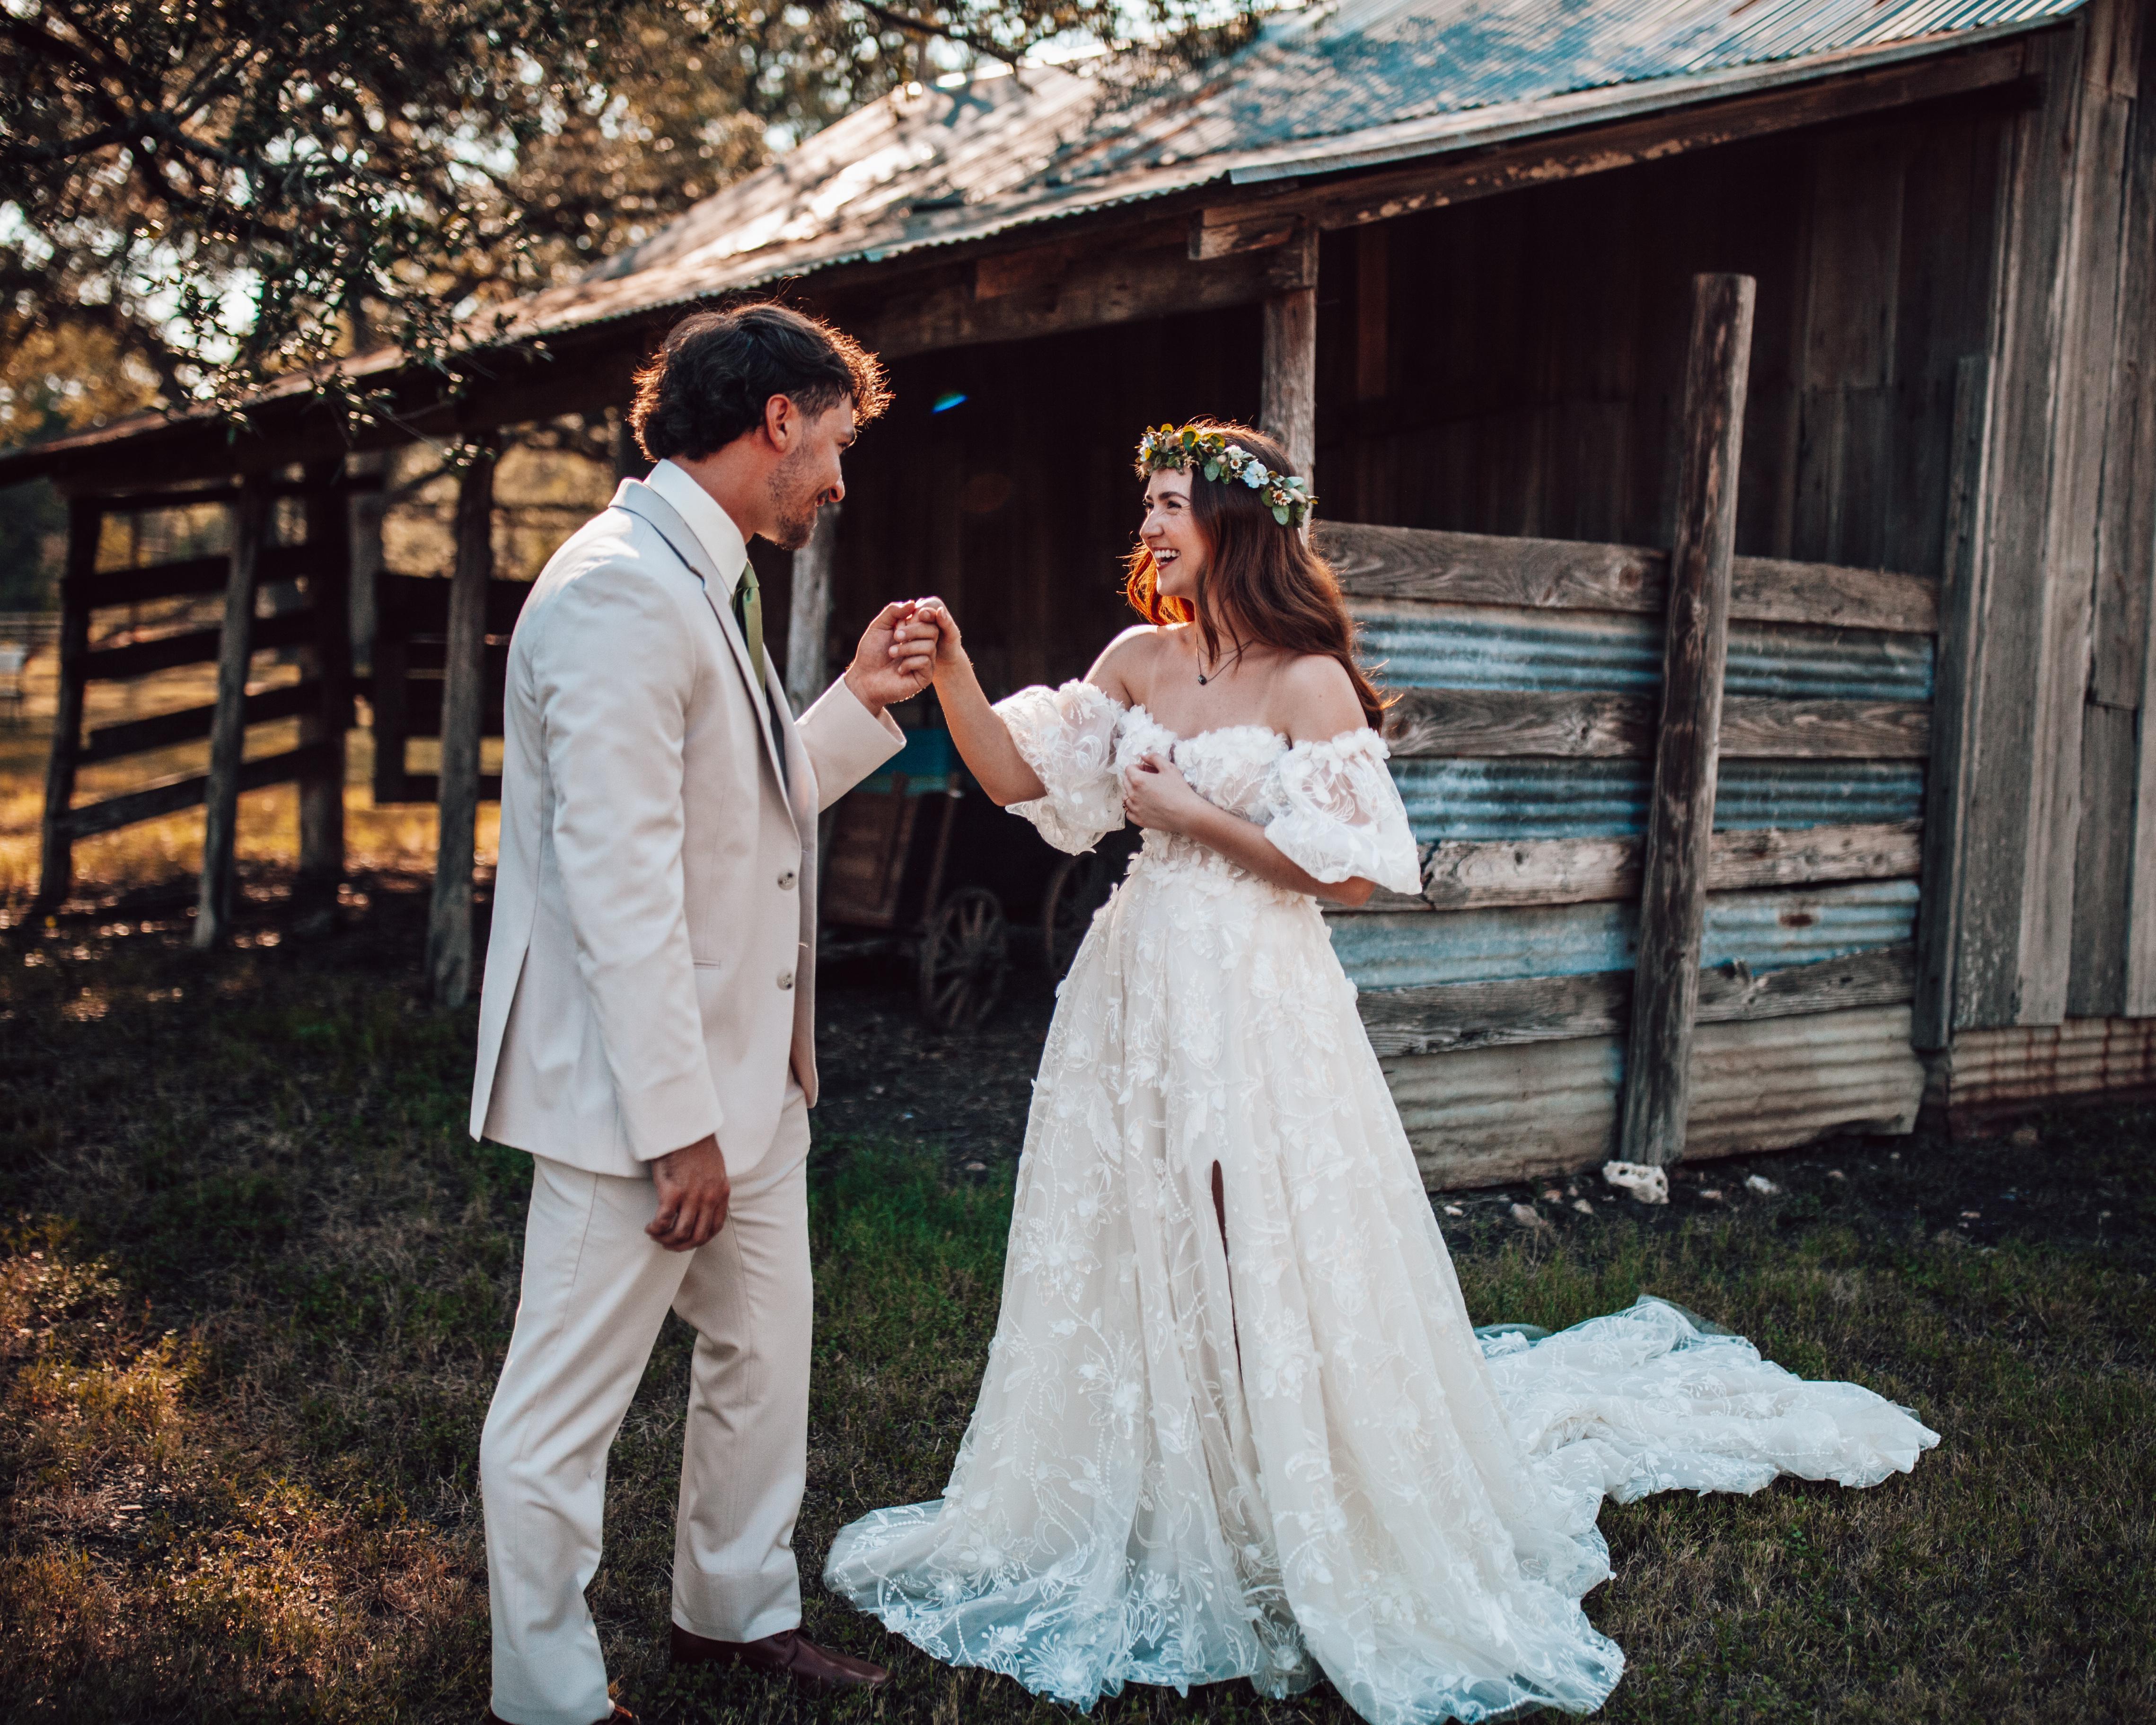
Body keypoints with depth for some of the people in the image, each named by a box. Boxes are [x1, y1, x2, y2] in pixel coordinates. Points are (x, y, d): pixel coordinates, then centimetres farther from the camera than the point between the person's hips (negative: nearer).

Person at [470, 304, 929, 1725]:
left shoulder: (704, 588, 14)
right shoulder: (623, 591, -20)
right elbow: (618, 876, -24)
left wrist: (860, 704, 12)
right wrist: (678, 1121, -23)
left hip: (748, 1075, 11)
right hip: (644, 1088, -11)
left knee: (765, 1355, 22)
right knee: (566, 1408, 6)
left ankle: (740, 1610, 40)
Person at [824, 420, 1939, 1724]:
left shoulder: (1309, 681, -10)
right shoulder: (1140, 660, 8)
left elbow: (1354, 872, -14)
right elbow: (1022, 777, 7)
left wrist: (1194, 813, -12)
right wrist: (952, 671, -6)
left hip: (1255, 996, -6)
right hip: (1141, 984, 6)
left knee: (1266, 1270, 0)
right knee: (1134, 1260, 11)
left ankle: (1318, 1561, 18)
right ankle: (1154, 1528, 28)